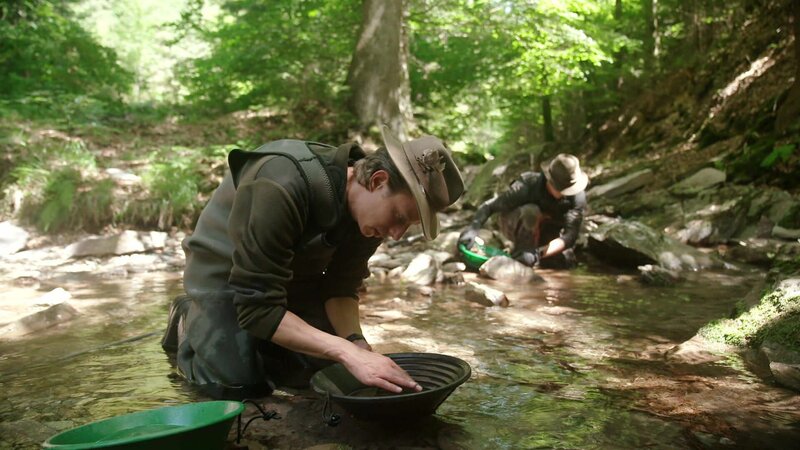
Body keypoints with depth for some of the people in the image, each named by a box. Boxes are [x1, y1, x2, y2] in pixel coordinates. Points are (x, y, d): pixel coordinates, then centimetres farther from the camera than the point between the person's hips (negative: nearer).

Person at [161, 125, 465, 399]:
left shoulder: (371, 210, -17)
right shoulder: (280, 190, -40)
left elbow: (341, 287, -9)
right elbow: (258, 307, -38)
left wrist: (356, 342, -29)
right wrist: (349, 353, -44)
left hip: (295, 274, 6)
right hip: (225, 270, -5)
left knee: (322, 370, -3)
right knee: (239, 384, -19)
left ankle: (254, 340, 25)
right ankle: (188, 322, 12)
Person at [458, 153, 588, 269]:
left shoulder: (577, 197, -26)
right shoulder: (528, 184, -32)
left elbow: (569, 235, -34)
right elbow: (489, 205, -30)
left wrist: (539, 252, -49)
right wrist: (473, 228, -48)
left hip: (547, 232, 4)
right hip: (514, 226, -4)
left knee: (566, 261, -18)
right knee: (530, 211, -36)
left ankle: (532, 253, 9)